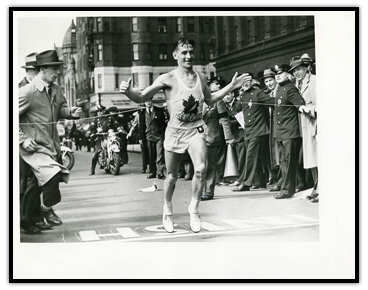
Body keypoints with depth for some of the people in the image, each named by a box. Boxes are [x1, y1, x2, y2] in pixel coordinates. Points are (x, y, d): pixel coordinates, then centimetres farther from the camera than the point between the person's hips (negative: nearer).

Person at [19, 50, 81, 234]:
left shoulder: (56, 90, 7)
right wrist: (23, 139, -17)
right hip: (34, 146, -7)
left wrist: (71, 112, -4)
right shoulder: (27, 92, -14)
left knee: (35, 185, 15)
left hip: (51, 145, 7)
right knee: (52, 173, -27)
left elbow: (61, 110, 18)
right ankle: (47, 208, -2)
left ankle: (25, 220, 30)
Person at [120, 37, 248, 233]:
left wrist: (231, 86, 16)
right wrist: (128, 92, -34)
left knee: (201, 169, -20)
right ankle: (167, 213, 35)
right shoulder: (168, 79, -11)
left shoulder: (201, 78, 2)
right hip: (175, 131, -2)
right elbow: (141, 98, -13)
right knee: (172, 176, 10)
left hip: (196, 130, 2)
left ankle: (194, 209, 3)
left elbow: (210, 100, 21)